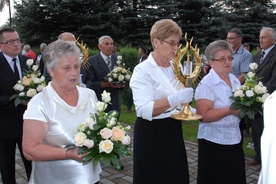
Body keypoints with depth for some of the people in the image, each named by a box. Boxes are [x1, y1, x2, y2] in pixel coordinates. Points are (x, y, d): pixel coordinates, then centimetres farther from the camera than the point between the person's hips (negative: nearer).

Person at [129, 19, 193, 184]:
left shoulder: (176, 67, 6)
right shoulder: (142, 70, -14)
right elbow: (144, 110, -25)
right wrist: (176, 98, -35)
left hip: (173, 132, 6)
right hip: (150, 135, -6)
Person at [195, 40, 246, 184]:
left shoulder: (235, 80, 8)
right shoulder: (206, 84, -15)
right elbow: (204, 115, -23)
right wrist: (230, 110, -24)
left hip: (235, 139, 7)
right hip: (214, 142, -7)